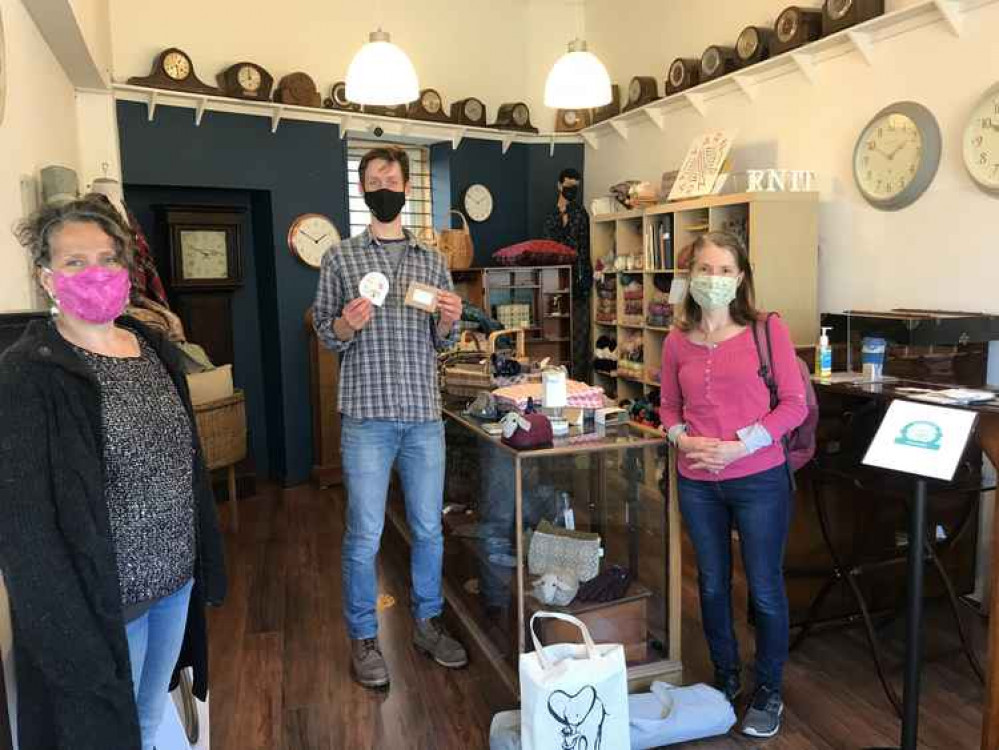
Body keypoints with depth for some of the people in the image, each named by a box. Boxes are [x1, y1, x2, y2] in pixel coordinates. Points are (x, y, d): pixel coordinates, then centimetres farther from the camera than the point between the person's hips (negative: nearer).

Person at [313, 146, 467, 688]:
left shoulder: (432, 260, 11)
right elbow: (325, 334, 4)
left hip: (424, 416, 3)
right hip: (367, 416, -2)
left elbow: (442, 342, 13)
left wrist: (449, 319, -9)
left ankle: (427, 623, 30)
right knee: (365, 534, 4)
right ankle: (363, 637, 23)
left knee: (429, 527, 11)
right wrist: (348, 324, -18)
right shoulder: (340, 258, 4)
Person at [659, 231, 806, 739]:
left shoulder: (767, 329, -7)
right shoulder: (677, 341, 2)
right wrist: (683, 438, -8)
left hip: (759, 479, -3)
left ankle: (769, 692, 31)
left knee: (765, 588, 9)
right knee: (712, 584, 17)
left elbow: (795, 404, -7)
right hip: (697, 484, 3)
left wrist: (741, 445, -17)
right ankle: (725, 678, 39)